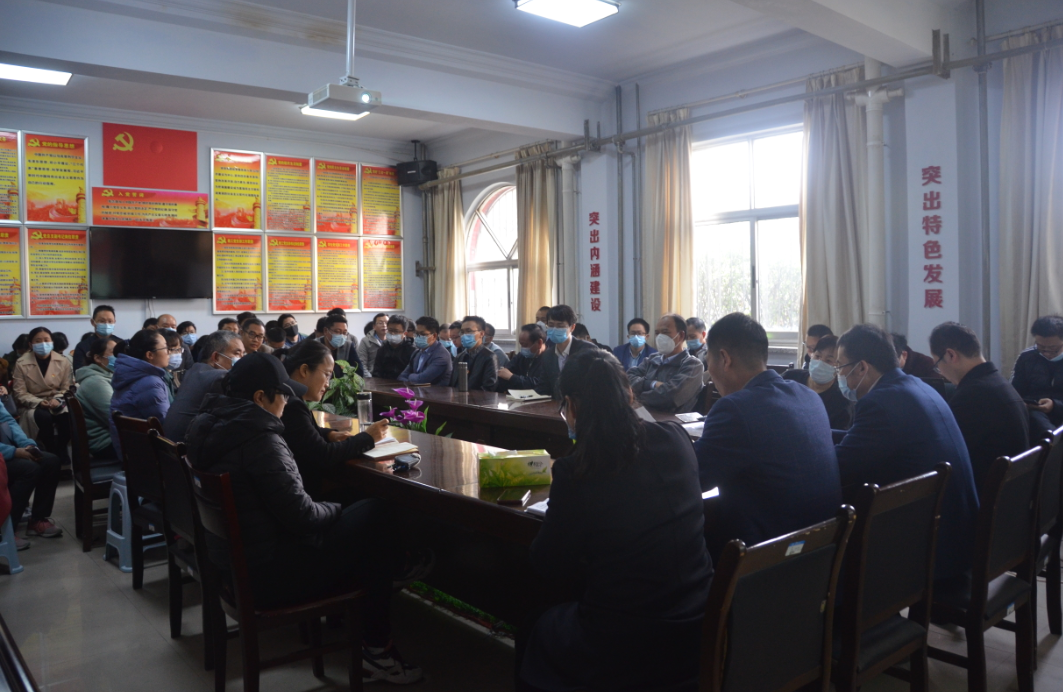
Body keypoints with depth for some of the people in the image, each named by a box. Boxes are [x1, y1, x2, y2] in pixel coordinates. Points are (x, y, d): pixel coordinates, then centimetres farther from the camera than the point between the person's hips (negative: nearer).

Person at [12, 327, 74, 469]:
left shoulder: (63, 362, 1)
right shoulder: (21, 364, -4)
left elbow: (67, 388, 2)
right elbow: (20, 393, -5)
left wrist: (57, 400, -19)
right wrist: (39, 402, -22)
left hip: (57, 402, 1)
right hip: (32, 405, -1)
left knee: (68, 416, -33)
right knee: (44, 417, -36)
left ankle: (61, 450, -10)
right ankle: (52, 452, -17)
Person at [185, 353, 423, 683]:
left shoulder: (209, 425, 4)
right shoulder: (260, 439, -25)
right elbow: (301, 516, -24)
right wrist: (336, 510, -5)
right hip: (266, 575, -10)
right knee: (375, 517, 0)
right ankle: (377, 649, 9)